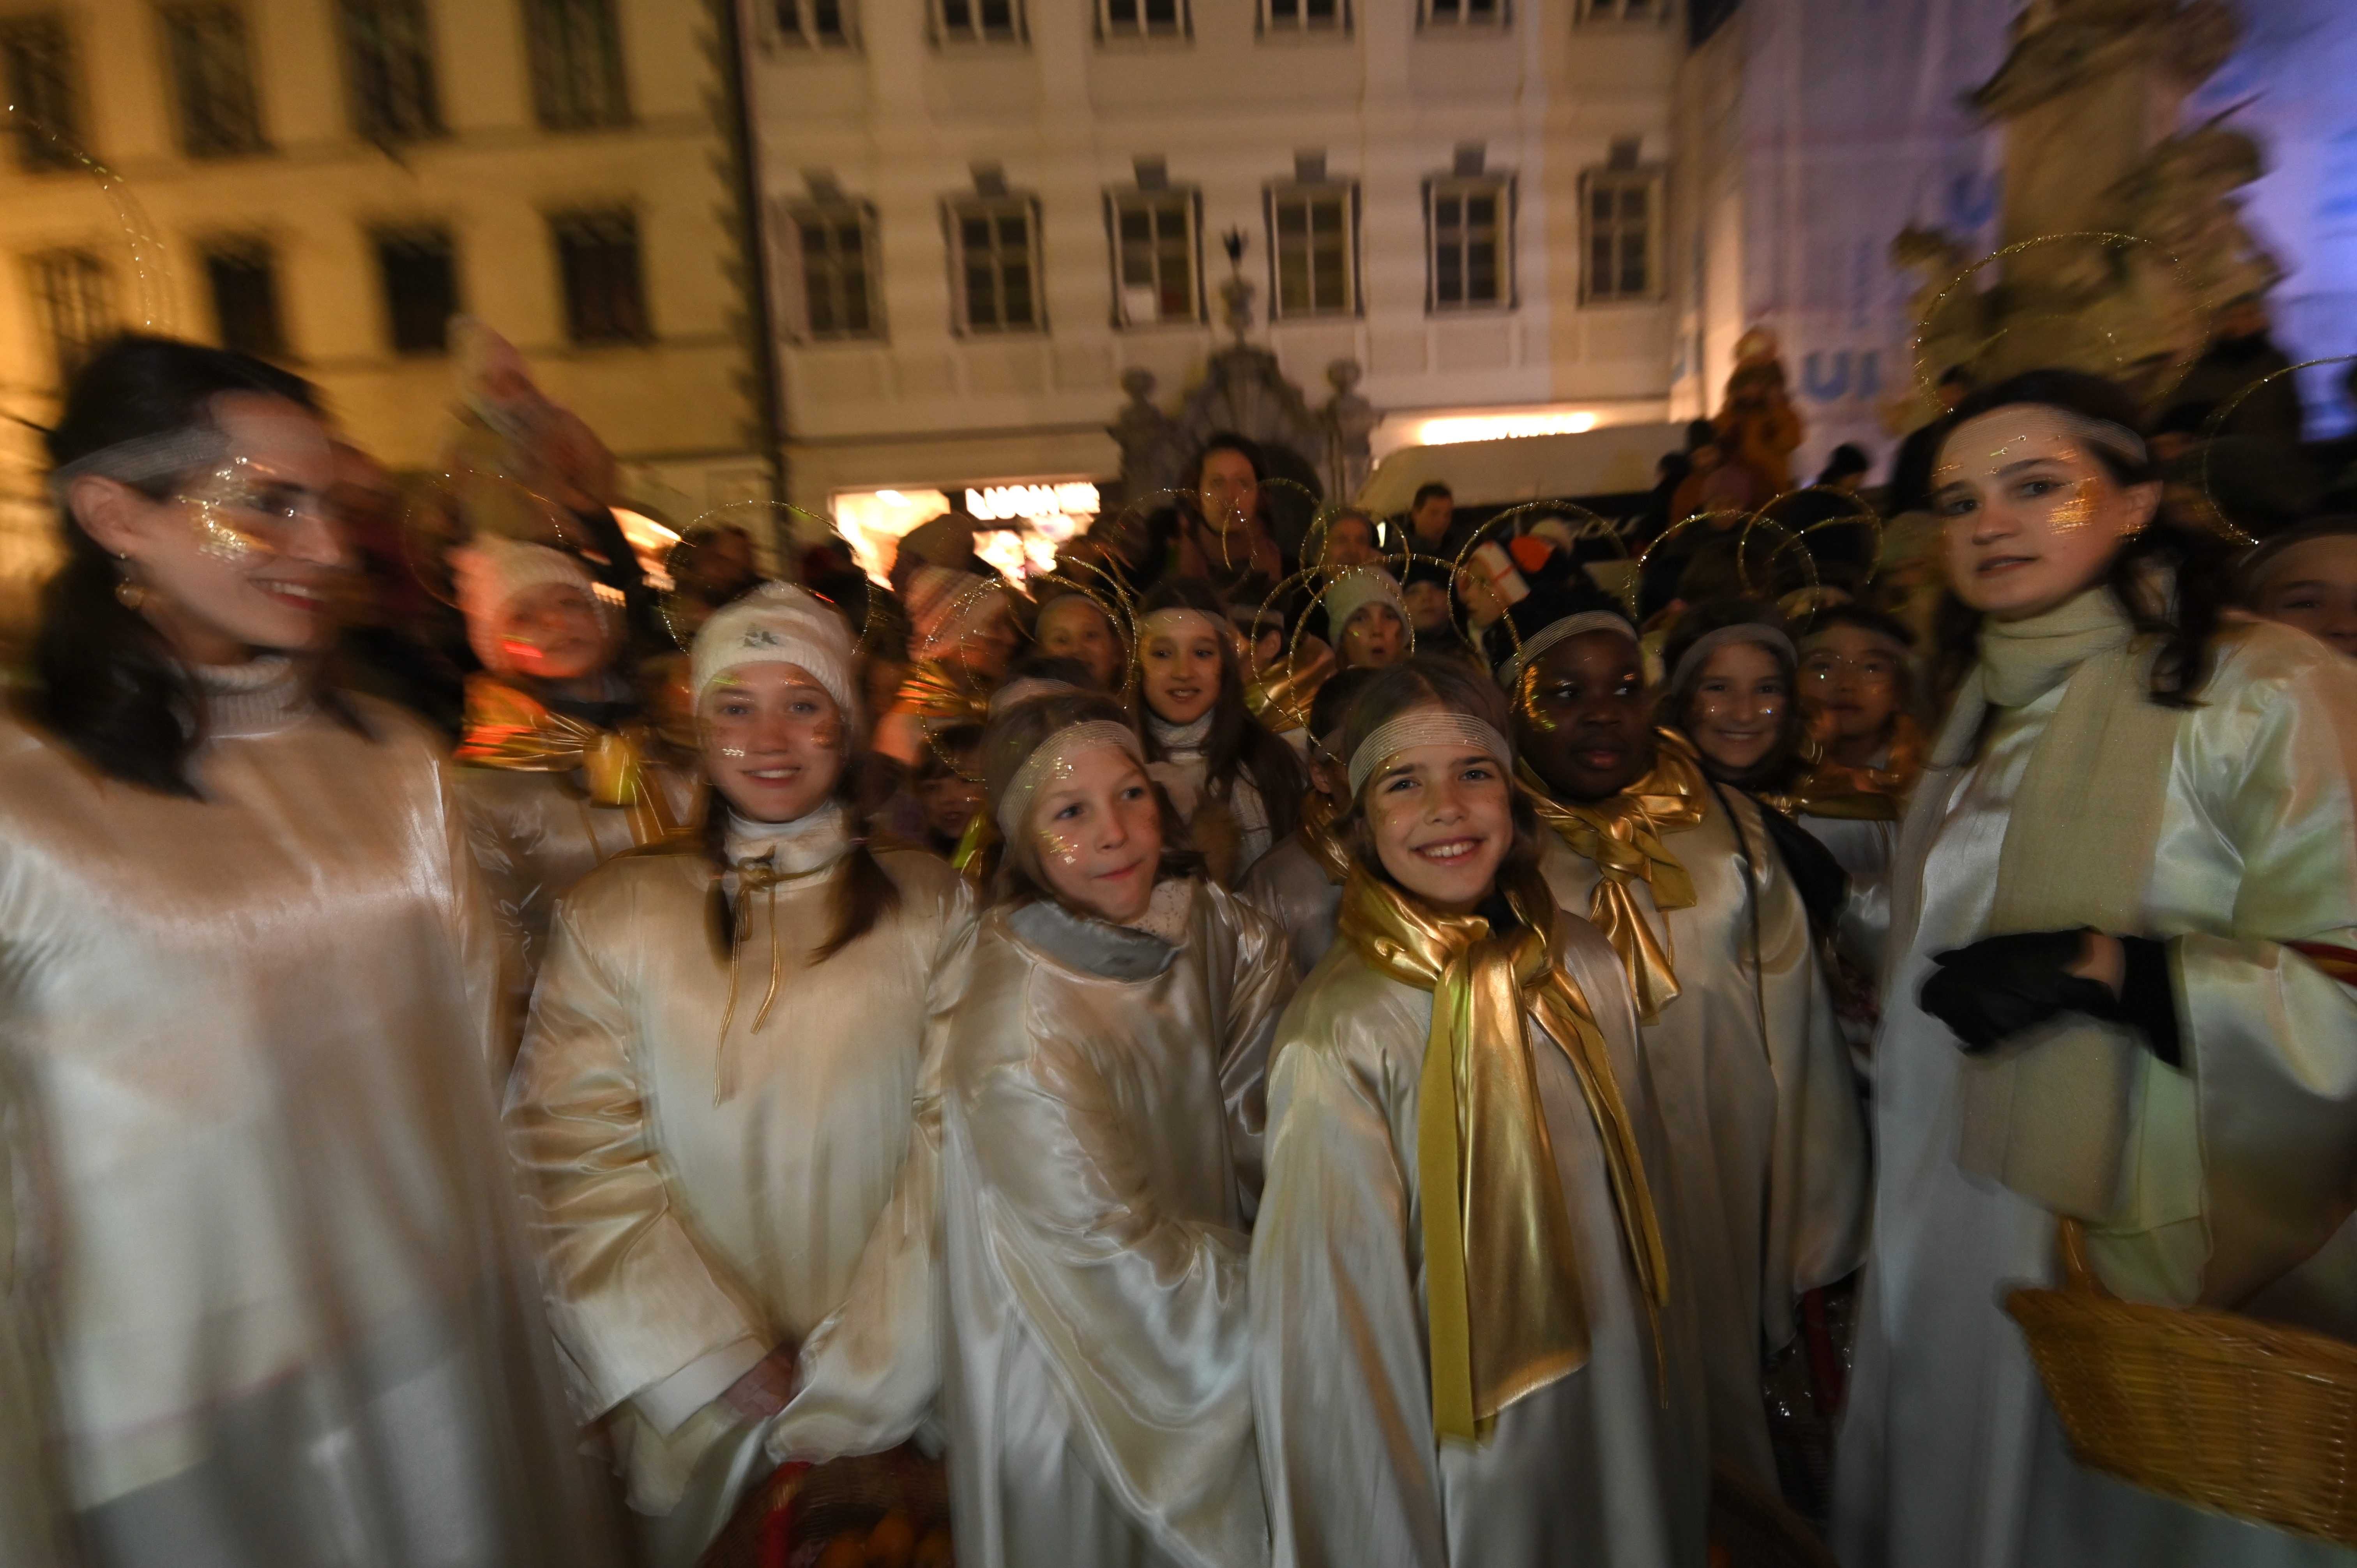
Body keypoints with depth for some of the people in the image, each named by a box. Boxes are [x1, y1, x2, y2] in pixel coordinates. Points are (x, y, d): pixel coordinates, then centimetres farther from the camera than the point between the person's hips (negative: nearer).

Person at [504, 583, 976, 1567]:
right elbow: (580, 1164, -7)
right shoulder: (614, 915, -4)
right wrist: (728, 1368, -11)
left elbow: (951, 1144, -8)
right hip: (689, 1407, 0)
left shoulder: (930, 908, -6)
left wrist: (855, 1376, -11)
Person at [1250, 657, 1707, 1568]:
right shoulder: (1340, 1038, -27)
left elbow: (1642, 1191, 2)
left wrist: (1677, 1414, 9)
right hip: (1473, 1454, -5)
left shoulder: (1583, 965, -9)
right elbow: (1334, 1329, -19)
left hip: (1625, 1419, 5)